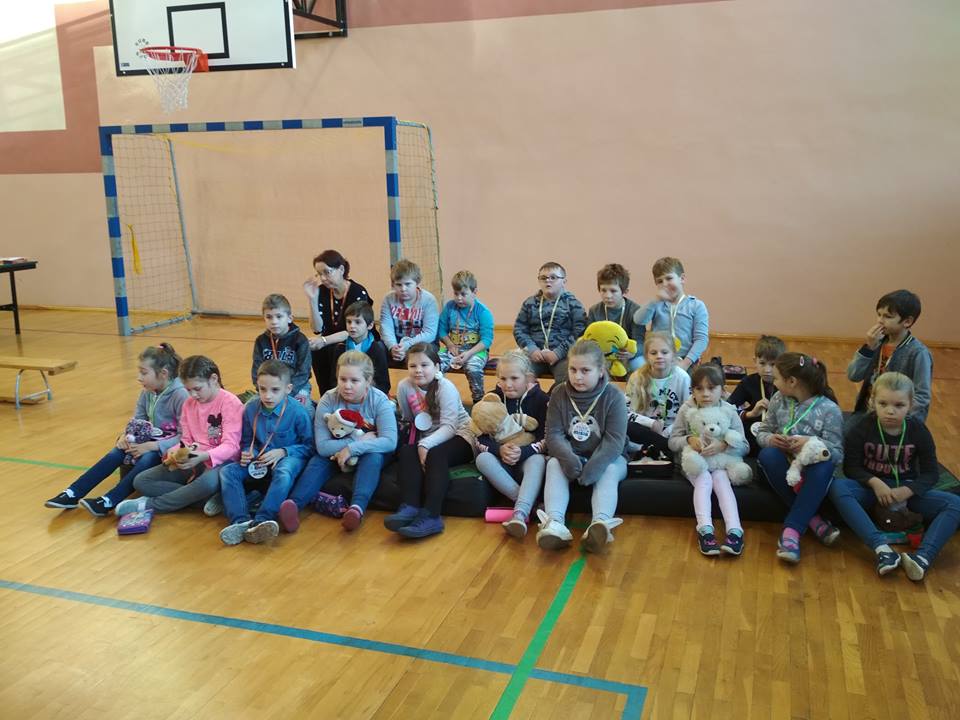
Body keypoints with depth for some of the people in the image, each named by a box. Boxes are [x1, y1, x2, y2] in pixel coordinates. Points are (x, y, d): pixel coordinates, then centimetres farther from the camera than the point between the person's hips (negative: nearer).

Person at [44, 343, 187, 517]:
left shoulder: (180, 395, -19)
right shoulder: (147, 393, 5)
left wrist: (152, 446, -29)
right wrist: (126, 436, -12)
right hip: (151, 444, 7)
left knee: (147, 458, -34)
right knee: (117, 453, -15)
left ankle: (108, 502, -43)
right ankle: (72, 495, -16)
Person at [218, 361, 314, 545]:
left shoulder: (298, 411, -13)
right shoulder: (251, 408, -1)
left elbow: (309, 446, -7)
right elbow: (247, 441, 11)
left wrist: (283, 452, -19)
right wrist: (247, 453, -12)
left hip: (289, 456, -5)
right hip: (261, 460, 5)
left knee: (284, 473, -40)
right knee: (227, 471, -17)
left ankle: (261, 521, -48)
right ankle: (241, 521, -36)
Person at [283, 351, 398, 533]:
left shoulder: (379, 400, -18)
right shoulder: (328, 400, -16)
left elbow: (390, 441, -28)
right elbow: (322, 446, -21)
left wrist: (352, 448, -33)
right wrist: (359, 440, -26)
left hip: (371, 455, -2)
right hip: (339, 454, 2)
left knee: (373, 456, -33)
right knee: (318, 459, -26)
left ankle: (358, 507, -53)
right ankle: (293, 505, -46)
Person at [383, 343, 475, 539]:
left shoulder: (446, 388, -16)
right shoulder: (404, 386, -5)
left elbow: (449, 427, -22)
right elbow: (408, 418, 8)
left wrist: (426, 444, -36)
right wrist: (420, 445, -8)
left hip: (458, 436, -4)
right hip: (426, 440, 5)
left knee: (436, 454, -33)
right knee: (405, 452, -23)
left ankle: (430, 515, -43)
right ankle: (409, 507, -38)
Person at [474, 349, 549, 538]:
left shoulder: (541, 400, -3)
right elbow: (480, 438, -1)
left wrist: (523, 452, -27)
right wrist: (499, 450, -23)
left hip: (529, 458, -2)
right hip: (500, 459, 2)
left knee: (538, 460, -35)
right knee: (482, 459, -29)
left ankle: (520, 513, -54)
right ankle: (530, 504, -38)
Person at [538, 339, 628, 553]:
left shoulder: (613, 396, -11)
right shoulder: (559, 393, -3)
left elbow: (614, 440, -19)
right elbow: (554, 434, -8)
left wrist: (595, 465, -36)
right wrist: (568, 457, -30)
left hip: (607, 457, -2)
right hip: (570, 455, 2)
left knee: (609, 471, -32)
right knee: (554, 464, -27)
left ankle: (601, 523, -57)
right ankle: (554, 523, -49)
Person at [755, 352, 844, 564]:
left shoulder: (829, 410, -9)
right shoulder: (778, 399, 2)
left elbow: (838, 455, -11)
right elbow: (761, 433, 8)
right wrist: (770, 439, -16)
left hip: (812, 470, -3)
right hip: (783, 466, 3)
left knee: (825, 464, -36)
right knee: (767, 455, -32)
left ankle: (791, 529, -37)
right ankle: (812, 519, -24)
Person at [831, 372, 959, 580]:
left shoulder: (918, 429, -8)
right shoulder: (862, 428, -11)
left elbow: (931, 472, -4)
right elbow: (851, 466, -7)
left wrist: (907, 491, -22)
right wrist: (874, 483, -26)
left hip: (907, 489, 2)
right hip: (872, 487, -1)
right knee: (837, 487, -34)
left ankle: (923, 556, -39)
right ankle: (882, 548, -44)